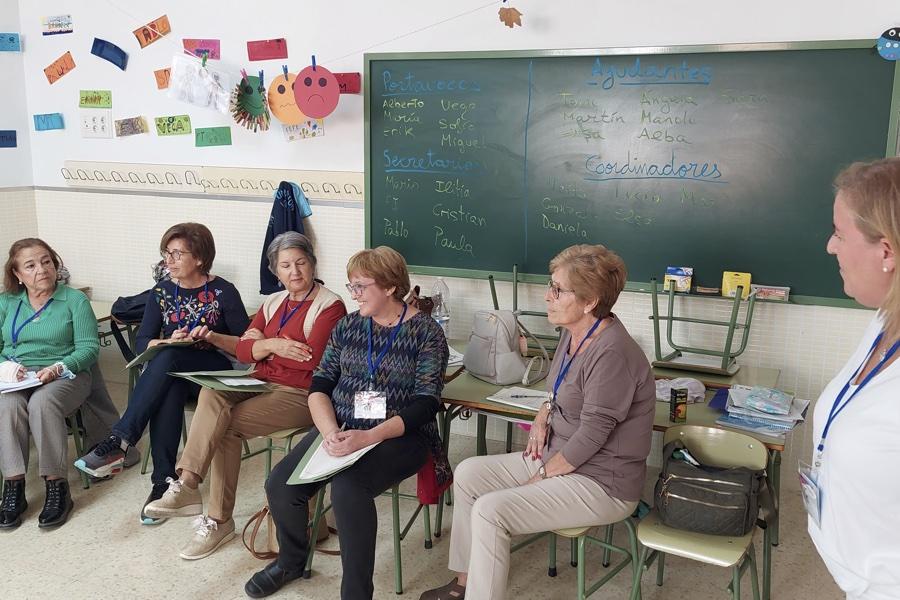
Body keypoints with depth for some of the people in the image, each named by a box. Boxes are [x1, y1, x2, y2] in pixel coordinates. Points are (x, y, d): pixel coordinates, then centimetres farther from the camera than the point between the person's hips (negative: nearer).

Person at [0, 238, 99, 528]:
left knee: (42, 402, -35)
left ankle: (57, 487, -29)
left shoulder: (75, 300, 4)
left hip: (65, 375, -2)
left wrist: (58, 368, -20)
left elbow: (89, 348, -4)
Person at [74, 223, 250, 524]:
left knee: (168, 357, -35)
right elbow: (142, 343, 4)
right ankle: (163, 482, -35)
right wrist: (168, 341, -15)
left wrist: (212, 337, -17)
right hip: (169, 373, 3)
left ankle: (118, 443, -37)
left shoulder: (223, 292, -3)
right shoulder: (162, 292, 8)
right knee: (168, 390, -36)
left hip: (213, 373, -3)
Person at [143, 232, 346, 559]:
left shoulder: (330, 306, -6)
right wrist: (276, 344, -11)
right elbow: (244, 350, 10)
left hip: (300, 395, -6)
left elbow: (312, 358, -18)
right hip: (263, 385, 6)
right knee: (212, 393, -23)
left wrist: (263, 342, -6)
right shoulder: (273, 303, 16)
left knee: (223, 425, -23)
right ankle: (187, 486, -22)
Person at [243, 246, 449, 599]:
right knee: (280, 485, -15)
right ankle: (291, 560, 16)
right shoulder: (347, 326, 9)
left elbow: (425, 403, -13)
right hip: (340, 430, 5)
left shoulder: (425, 332, -6)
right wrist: (330, 432, -16)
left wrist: (369, 437, -26)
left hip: (398, 436, -5)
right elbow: (320, 386, 5)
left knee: (347, 488, -33)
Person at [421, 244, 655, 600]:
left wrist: (541, 476, -13)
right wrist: (544, 414, 1)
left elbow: (591, 436, -24)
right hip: (558, 457, 10)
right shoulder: (573, 333, 3)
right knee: (468, 473, 5)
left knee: (490, 511, -22)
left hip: (602, 484, -10)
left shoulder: (612, 355, -27)